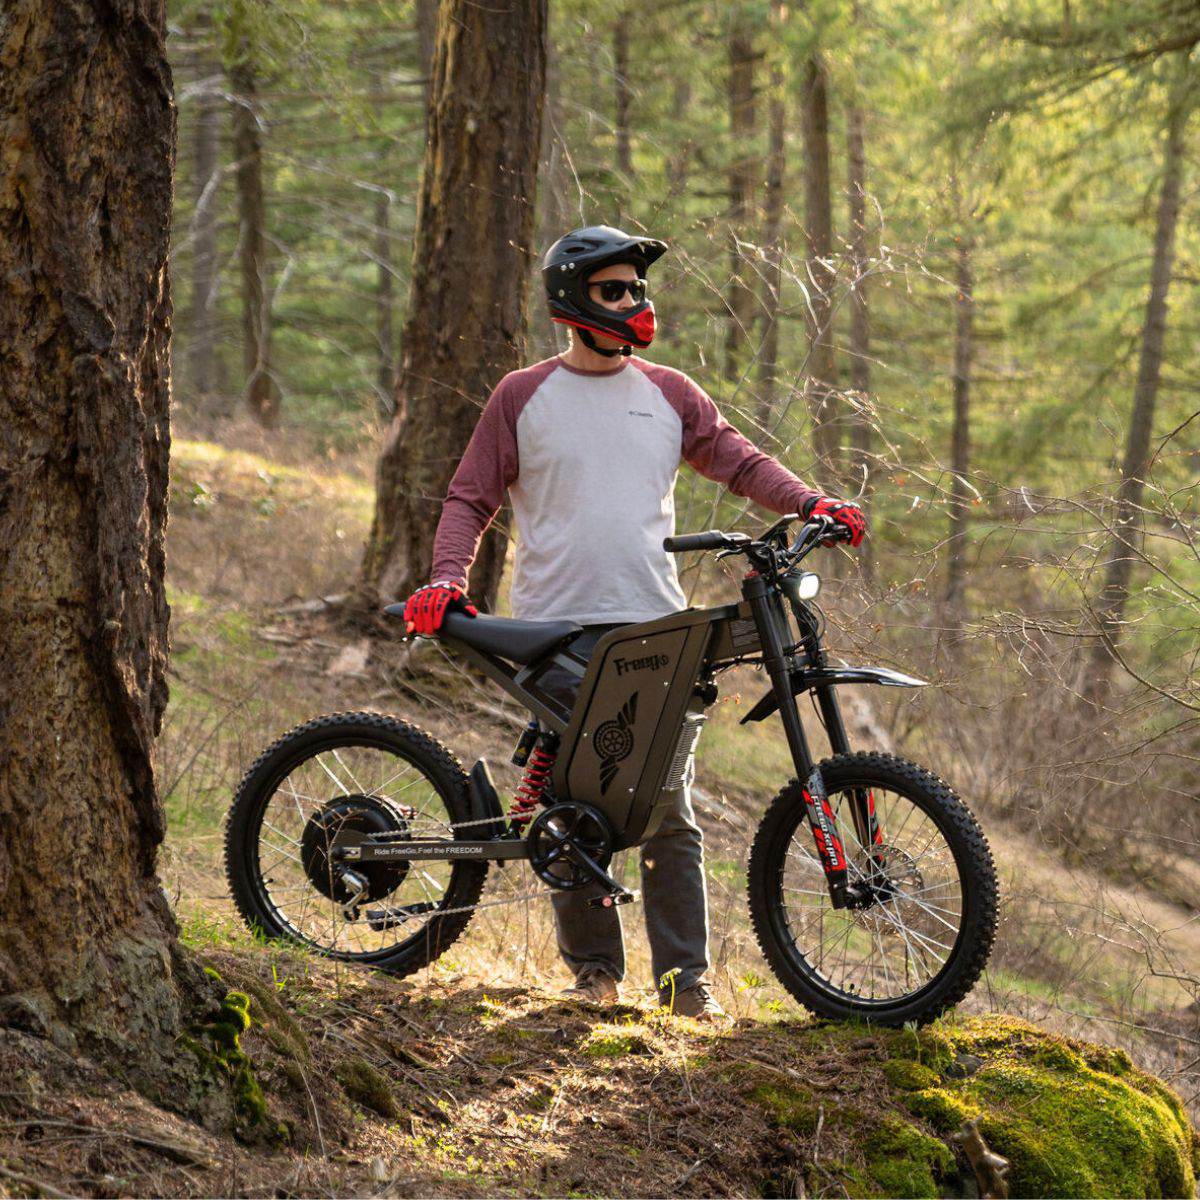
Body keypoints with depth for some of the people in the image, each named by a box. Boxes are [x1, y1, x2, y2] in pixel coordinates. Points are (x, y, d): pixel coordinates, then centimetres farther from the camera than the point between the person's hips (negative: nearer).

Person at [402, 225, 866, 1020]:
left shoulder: (668, 395, 13)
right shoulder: (525, 397, 7)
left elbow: (740, 463, 14)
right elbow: (472, 498, 8)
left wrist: (812, 506, -3)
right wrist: (448, 578, -8)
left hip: (653, 627, 1)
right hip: (555, 628, -1)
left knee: (669, 810, -4)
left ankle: (686, 977, 1)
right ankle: (593, 968, 13)